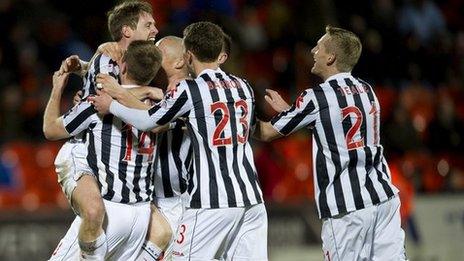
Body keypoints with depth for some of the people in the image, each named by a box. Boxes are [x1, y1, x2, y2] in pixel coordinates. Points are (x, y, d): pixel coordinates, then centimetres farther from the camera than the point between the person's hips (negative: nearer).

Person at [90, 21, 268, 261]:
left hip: (211, 203, -5)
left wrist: (111, 105, 18)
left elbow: (146, 122, 2)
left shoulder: (189, 90, -6)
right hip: (251, 199, 5)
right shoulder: (243, 88, 11)